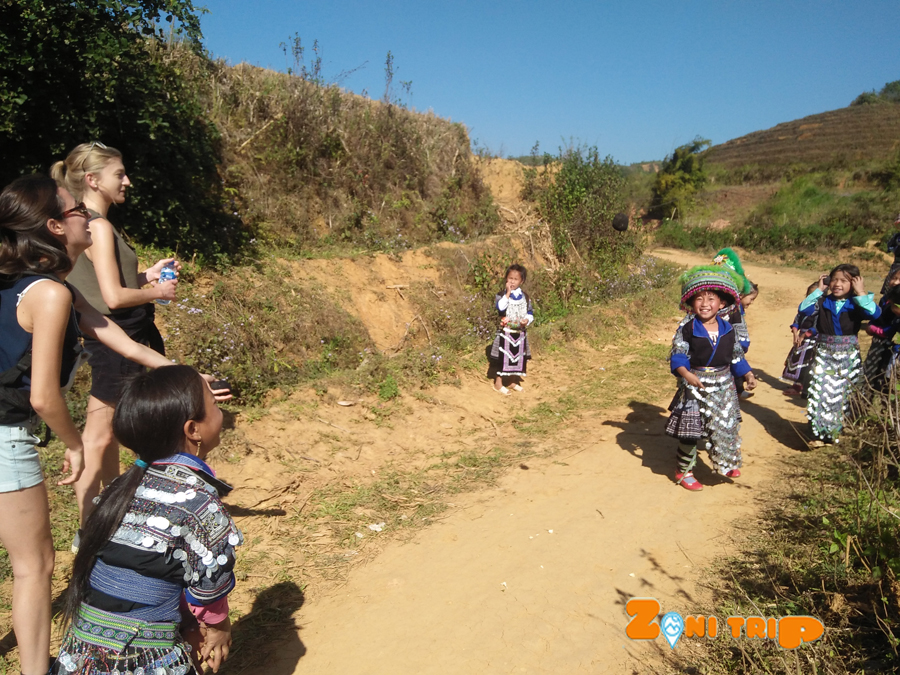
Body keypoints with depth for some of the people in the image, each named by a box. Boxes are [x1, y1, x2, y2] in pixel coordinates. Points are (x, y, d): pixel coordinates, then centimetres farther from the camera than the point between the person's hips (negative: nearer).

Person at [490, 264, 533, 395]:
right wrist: (508, 293, -27)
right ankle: (498, 383, 15)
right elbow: (500, 307, -29)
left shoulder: (525, 296, 3)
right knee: (503, 357, 1)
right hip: (505, 332, -4)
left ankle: (513, 381, 30)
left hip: (520, 333, 4)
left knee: (517, 357, 13)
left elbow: (530, 313, 6)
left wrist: (527, 320, -15)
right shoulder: (502, 294, -9)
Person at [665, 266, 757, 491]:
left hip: (723, 388, 5)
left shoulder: (728, 329, 1)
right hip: (695, 387, -4)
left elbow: (736, 356, 10)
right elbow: (677, 356, -16)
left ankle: (727, 464, 43)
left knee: (726, 426, 19)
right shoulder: (687, 328, -13)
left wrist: (748, 375, 0)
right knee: (690, 432, 2)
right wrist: (687, 374, -32)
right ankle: (684, 471, 19)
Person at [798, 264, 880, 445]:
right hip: (824, 355, 0)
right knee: (820, 392, -7)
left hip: (848, 357, 0)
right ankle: (819, 433, 2)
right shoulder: (823, 302, -1)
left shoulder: (857, 304, -4)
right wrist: (818, 290, -11)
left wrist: (861, 293, -18)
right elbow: (803, 309, -16)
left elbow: (875, 313, -22)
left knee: (842, 394, 10)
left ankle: (834, 431, 27)